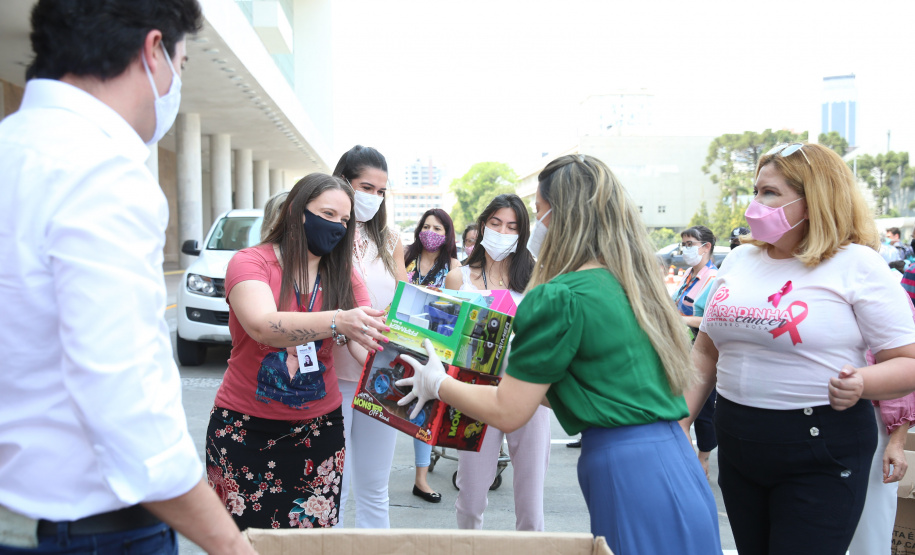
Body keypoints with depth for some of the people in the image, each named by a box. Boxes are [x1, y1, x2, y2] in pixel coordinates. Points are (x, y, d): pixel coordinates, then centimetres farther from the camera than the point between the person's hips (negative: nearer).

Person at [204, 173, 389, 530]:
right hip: (245, 429, -3)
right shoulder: (250, 262, -8)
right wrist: (336, 321, -42)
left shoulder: (345, 277, 4)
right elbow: (262, 325, -27)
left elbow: (367, 346, -8)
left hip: (318, 430, 3)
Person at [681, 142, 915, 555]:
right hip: (737, 445, 5)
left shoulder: (856, 264, -7)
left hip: (820, 450, -5)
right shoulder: (739, 260, 9)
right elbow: (706, 353, 14)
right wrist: (678, 424, 8)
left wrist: (862, 384, -28)